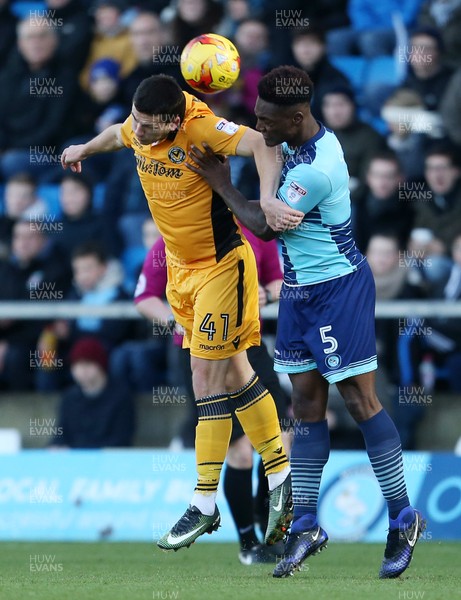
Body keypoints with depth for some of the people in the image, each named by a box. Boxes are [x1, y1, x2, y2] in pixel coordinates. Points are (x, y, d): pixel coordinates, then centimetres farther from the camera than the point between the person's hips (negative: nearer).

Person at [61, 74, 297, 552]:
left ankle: (204, 506, -2)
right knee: (234, 373, 12)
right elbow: (119, 134, 20)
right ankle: (281, 478, 22)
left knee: (208, 379, -7)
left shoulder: (200, 128, -26)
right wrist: (85, 149, 41)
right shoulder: (139, 129, -4)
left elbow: (260, 145, -39)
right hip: (180, 269, 7)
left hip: (221, 266, -7)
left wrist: (267, 204, -54)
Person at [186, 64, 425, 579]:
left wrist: (221, 184, -5)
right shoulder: (314, 138, 2)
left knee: (359, 400, -5)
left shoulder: (315, 172, -27)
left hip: (338, 290, -9)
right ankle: (306, 525, 10)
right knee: (306, 402, 8)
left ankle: (403, 520, 4)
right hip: (300, 290, 9)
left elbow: (265, 225, -15)